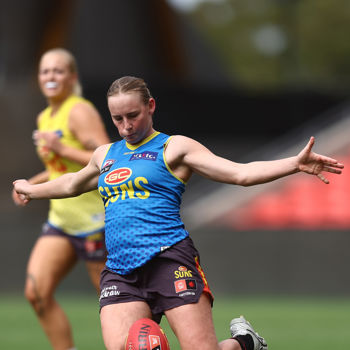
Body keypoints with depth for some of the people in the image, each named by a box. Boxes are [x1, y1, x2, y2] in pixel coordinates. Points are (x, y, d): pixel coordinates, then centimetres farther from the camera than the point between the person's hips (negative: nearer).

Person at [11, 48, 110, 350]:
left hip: (95, 221, -8)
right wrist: (33, 183, 13)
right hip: (61, 220, 8)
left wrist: (61, 149, -24)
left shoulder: (80, 112, -13)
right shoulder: (45, 118, 13)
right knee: (36, 291, -8)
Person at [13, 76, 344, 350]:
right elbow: (71, 184, 46)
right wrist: (31, 189, 58)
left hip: (168, 260, -4)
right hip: (120, 271, 4)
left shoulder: (174, 148, 7)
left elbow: (241, 173, -3)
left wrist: (295, 163, -16)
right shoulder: (105, 155, 24)